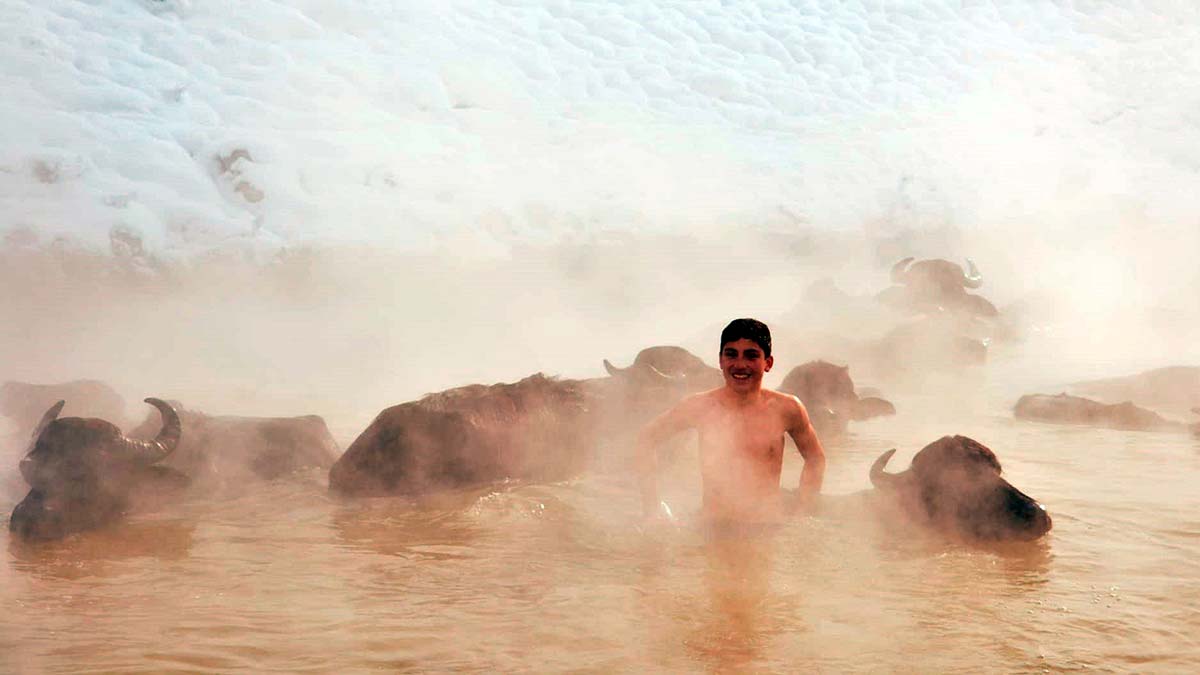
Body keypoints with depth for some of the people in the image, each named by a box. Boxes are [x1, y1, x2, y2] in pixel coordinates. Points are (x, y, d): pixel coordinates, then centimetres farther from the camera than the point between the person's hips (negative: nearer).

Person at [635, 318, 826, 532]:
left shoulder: (786, 409, 0)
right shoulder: (700, 407, -3)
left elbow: (816, 458, 18)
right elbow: (647, 438, 12)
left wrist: (801, 509, 8)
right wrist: (652, 508, 6)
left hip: (770, 531, 1)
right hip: (712, 532, -1)